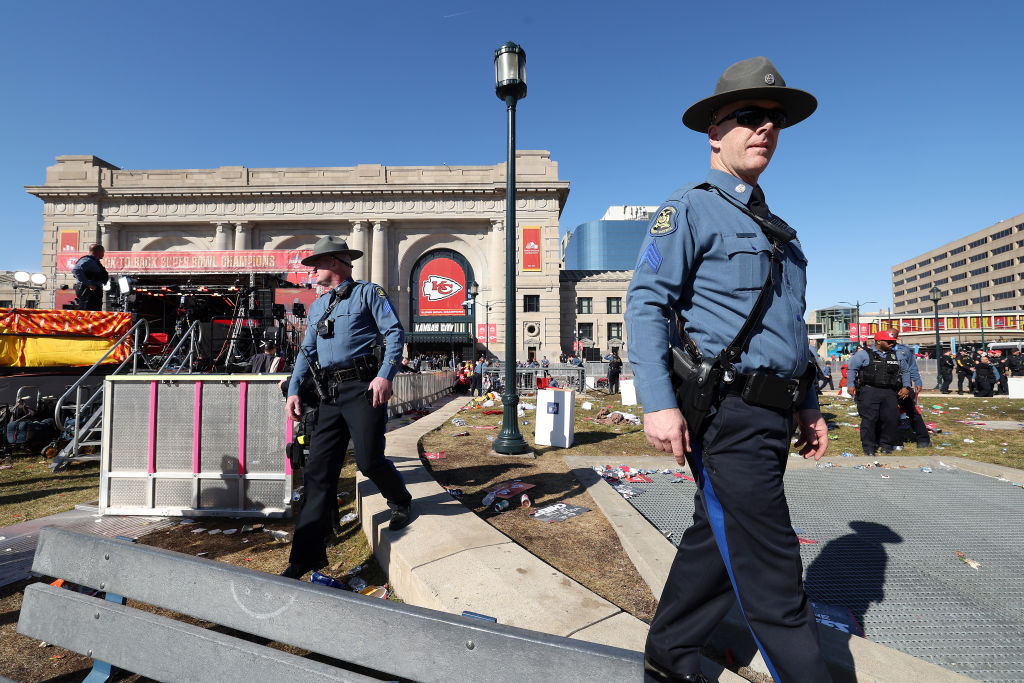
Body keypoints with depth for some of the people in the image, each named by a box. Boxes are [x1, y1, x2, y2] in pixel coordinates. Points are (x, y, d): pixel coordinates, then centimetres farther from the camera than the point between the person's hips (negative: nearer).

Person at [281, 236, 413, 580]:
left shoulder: (368, 293, 3)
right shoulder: (317, 307, 23)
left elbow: (395, 333, -6)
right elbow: (306, 352, 23)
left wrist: (385, 375, -18)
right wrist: (294, 390, 10)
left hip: (363, 387, -6)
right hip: (330, 394, 7)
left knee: (369, 460, -7)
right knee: (319, 470, 2)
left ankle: (401, 503, 26)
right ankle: (307, 554, 10)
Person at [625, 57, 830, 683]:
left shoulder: (777, 229, 21)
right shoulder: (690, 208, -4)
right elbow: (646, 303, -14)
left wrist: (809, 406, 19)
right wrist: (658, 402, -23)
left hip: (771, 416, 9)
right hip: (727, 414, -8)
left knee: (716, 539, 17)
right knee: (771, 574, -2)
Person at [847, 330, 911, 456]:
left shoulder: (897, 356, 19)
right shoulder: (864, 354, 5)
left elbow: (906, 371, 30)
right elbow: (851, 368, 5)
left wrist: (906, 387, 19)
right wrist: (851, 385, -4)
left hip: (889, 393, 4)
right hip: (869, 391, -4)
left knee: (890, 418, -1)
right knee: (869, 419, -7)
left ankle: (886, 444, 17)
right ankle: (869, 447, 1)